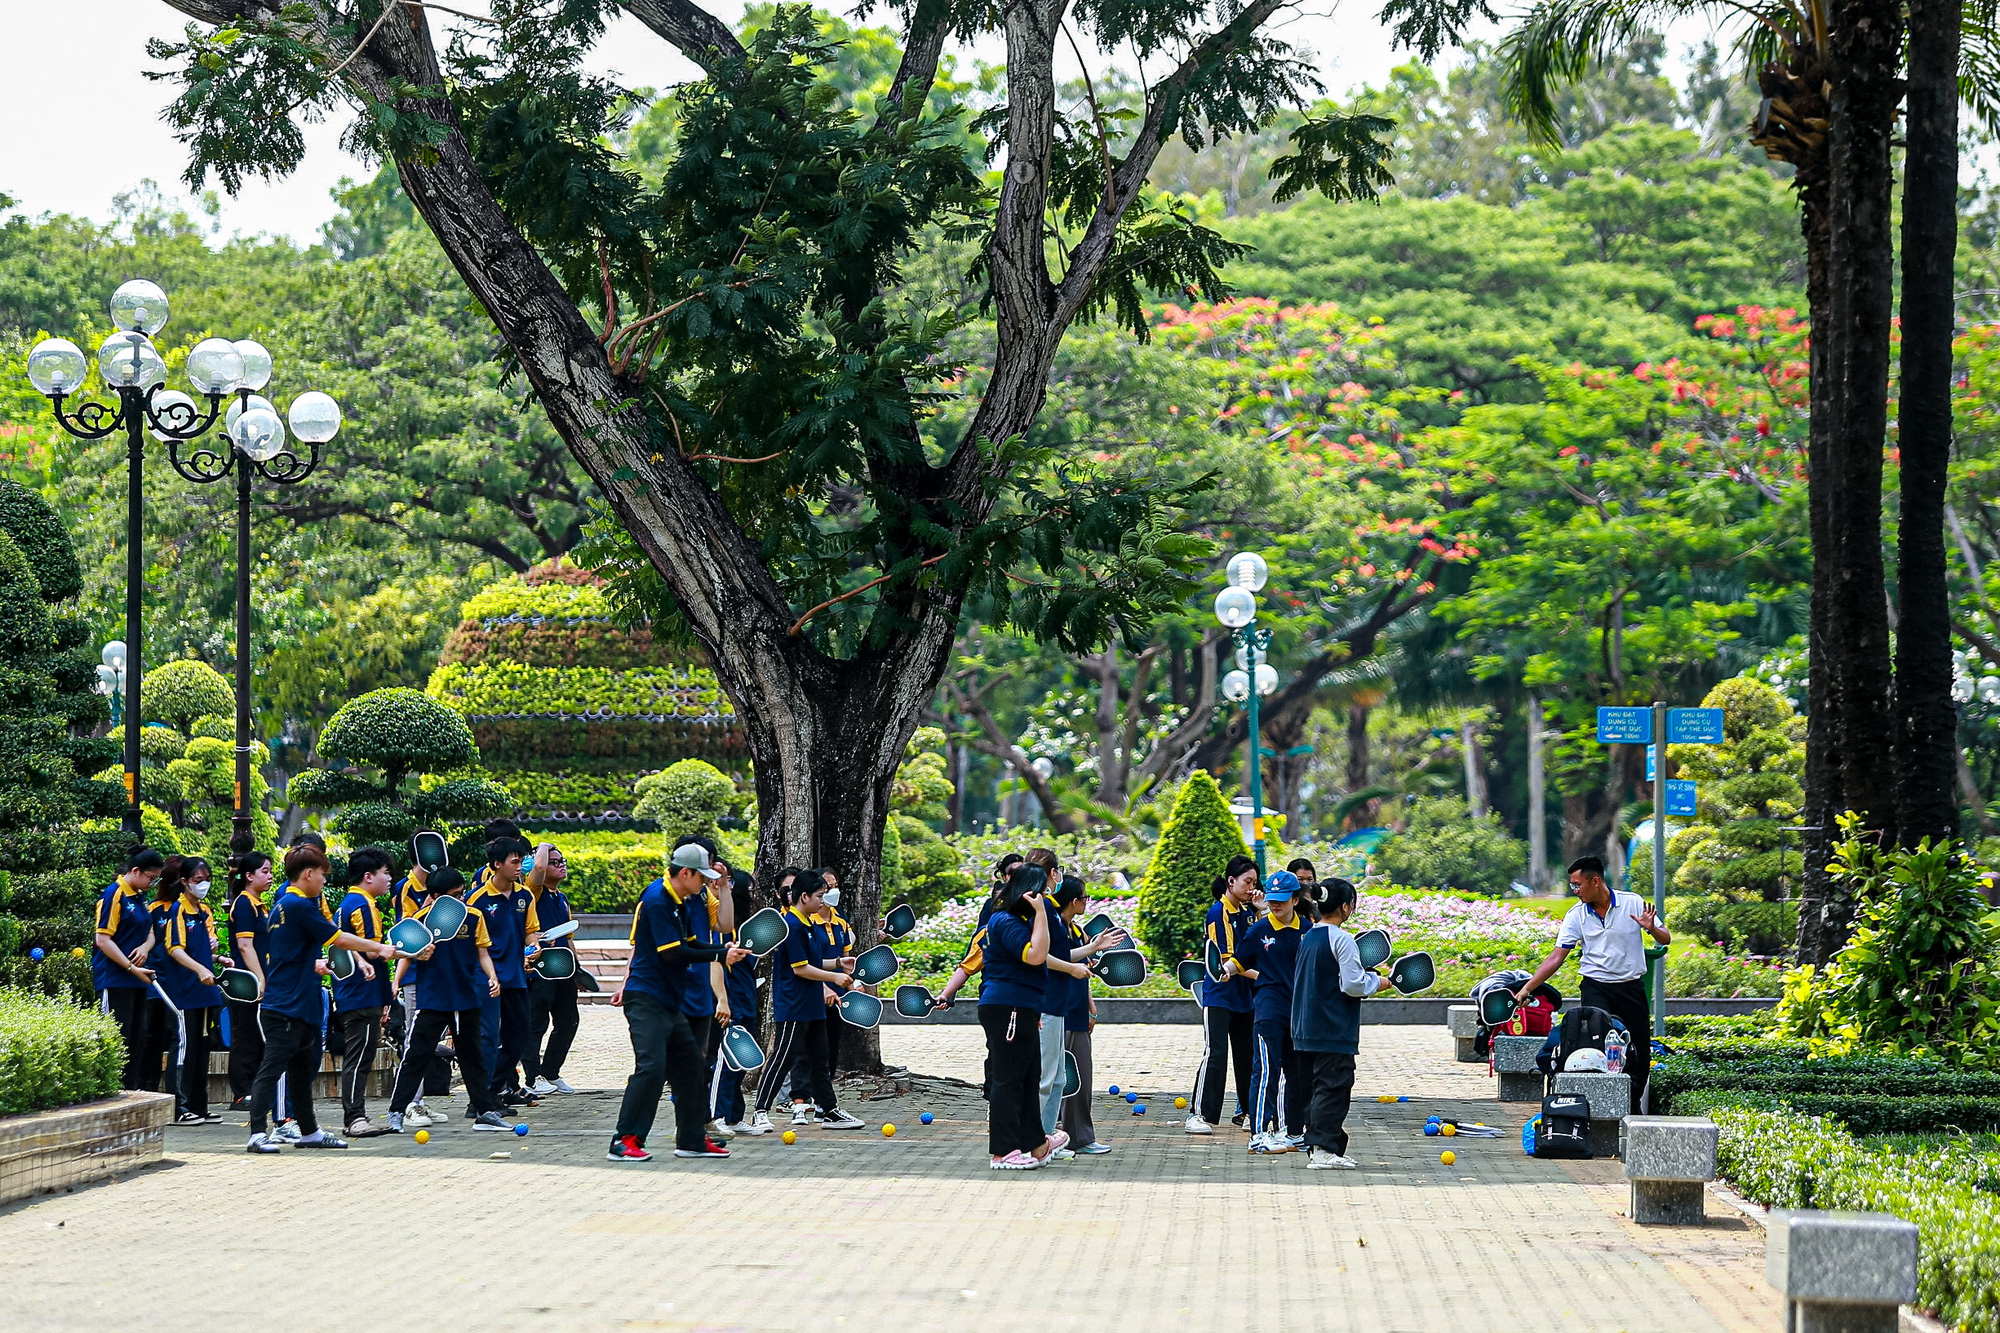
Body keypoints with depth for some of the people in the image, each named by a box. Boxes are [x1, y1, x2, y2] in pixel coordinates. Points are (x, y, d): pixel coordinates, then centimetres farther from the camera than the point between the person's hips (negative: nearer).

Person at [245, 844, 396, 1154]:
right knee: (271, 1069, -11)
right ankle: (257, 1134, -13)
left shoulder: (282, 905, 14)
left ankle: (309, 1131, 25)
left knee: (303, 1070, 17)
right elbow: (339, 939, -11)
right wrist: (380, 948, -1)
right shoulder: (300, 906, -15)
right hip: (286, 1006, -10)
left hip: (299, 1004, 10)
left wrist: (311, 963, 35)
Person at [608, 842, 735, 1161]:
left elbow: (682, 944, 19)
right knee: (651, 1066, -18)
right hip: (646, 1000, -11)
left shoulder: (675, 901, 14)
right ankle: (625, 1141, -16)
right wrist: (719, 955, -15)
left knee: (689, 1064, 12)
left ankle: (692, 1138, 19)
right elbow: (673, 954, -20)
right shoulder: (657, 901, -17)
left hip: (668, 1001, 11)